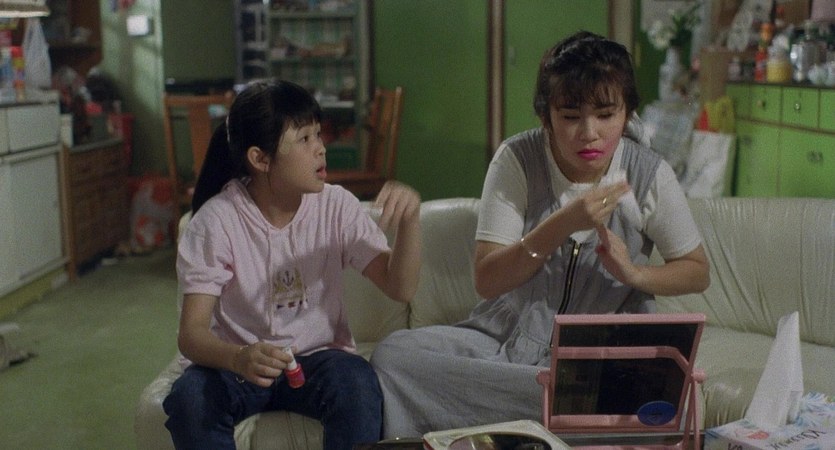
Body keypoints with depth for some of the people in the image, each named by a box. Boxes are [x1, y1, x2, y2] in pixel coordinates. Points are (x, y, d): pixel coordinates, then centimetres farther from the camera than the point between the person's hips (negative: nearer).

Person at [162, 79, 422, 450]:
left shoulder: (336, 207, -6)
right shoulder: (216, 221, -13)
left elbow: (400, 287, -10)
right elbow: (191, 333, -20)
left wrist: (409, 219, -28)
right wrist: (239, 358, -42)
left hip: (317, 356, 1)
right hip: (237, 361, -1)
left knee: (358, 385, -31)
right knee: (189, 398, -32)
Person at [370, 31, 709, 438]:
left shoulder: (650, 175, -7)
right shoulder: (517, 159, -10)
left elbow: (698, 272, 6)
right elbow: (486, 280, -15)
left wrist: (635, 273, -15)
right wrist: (563, 224, -28)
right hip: (508, 335, 2)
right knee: (392, 354, -25)